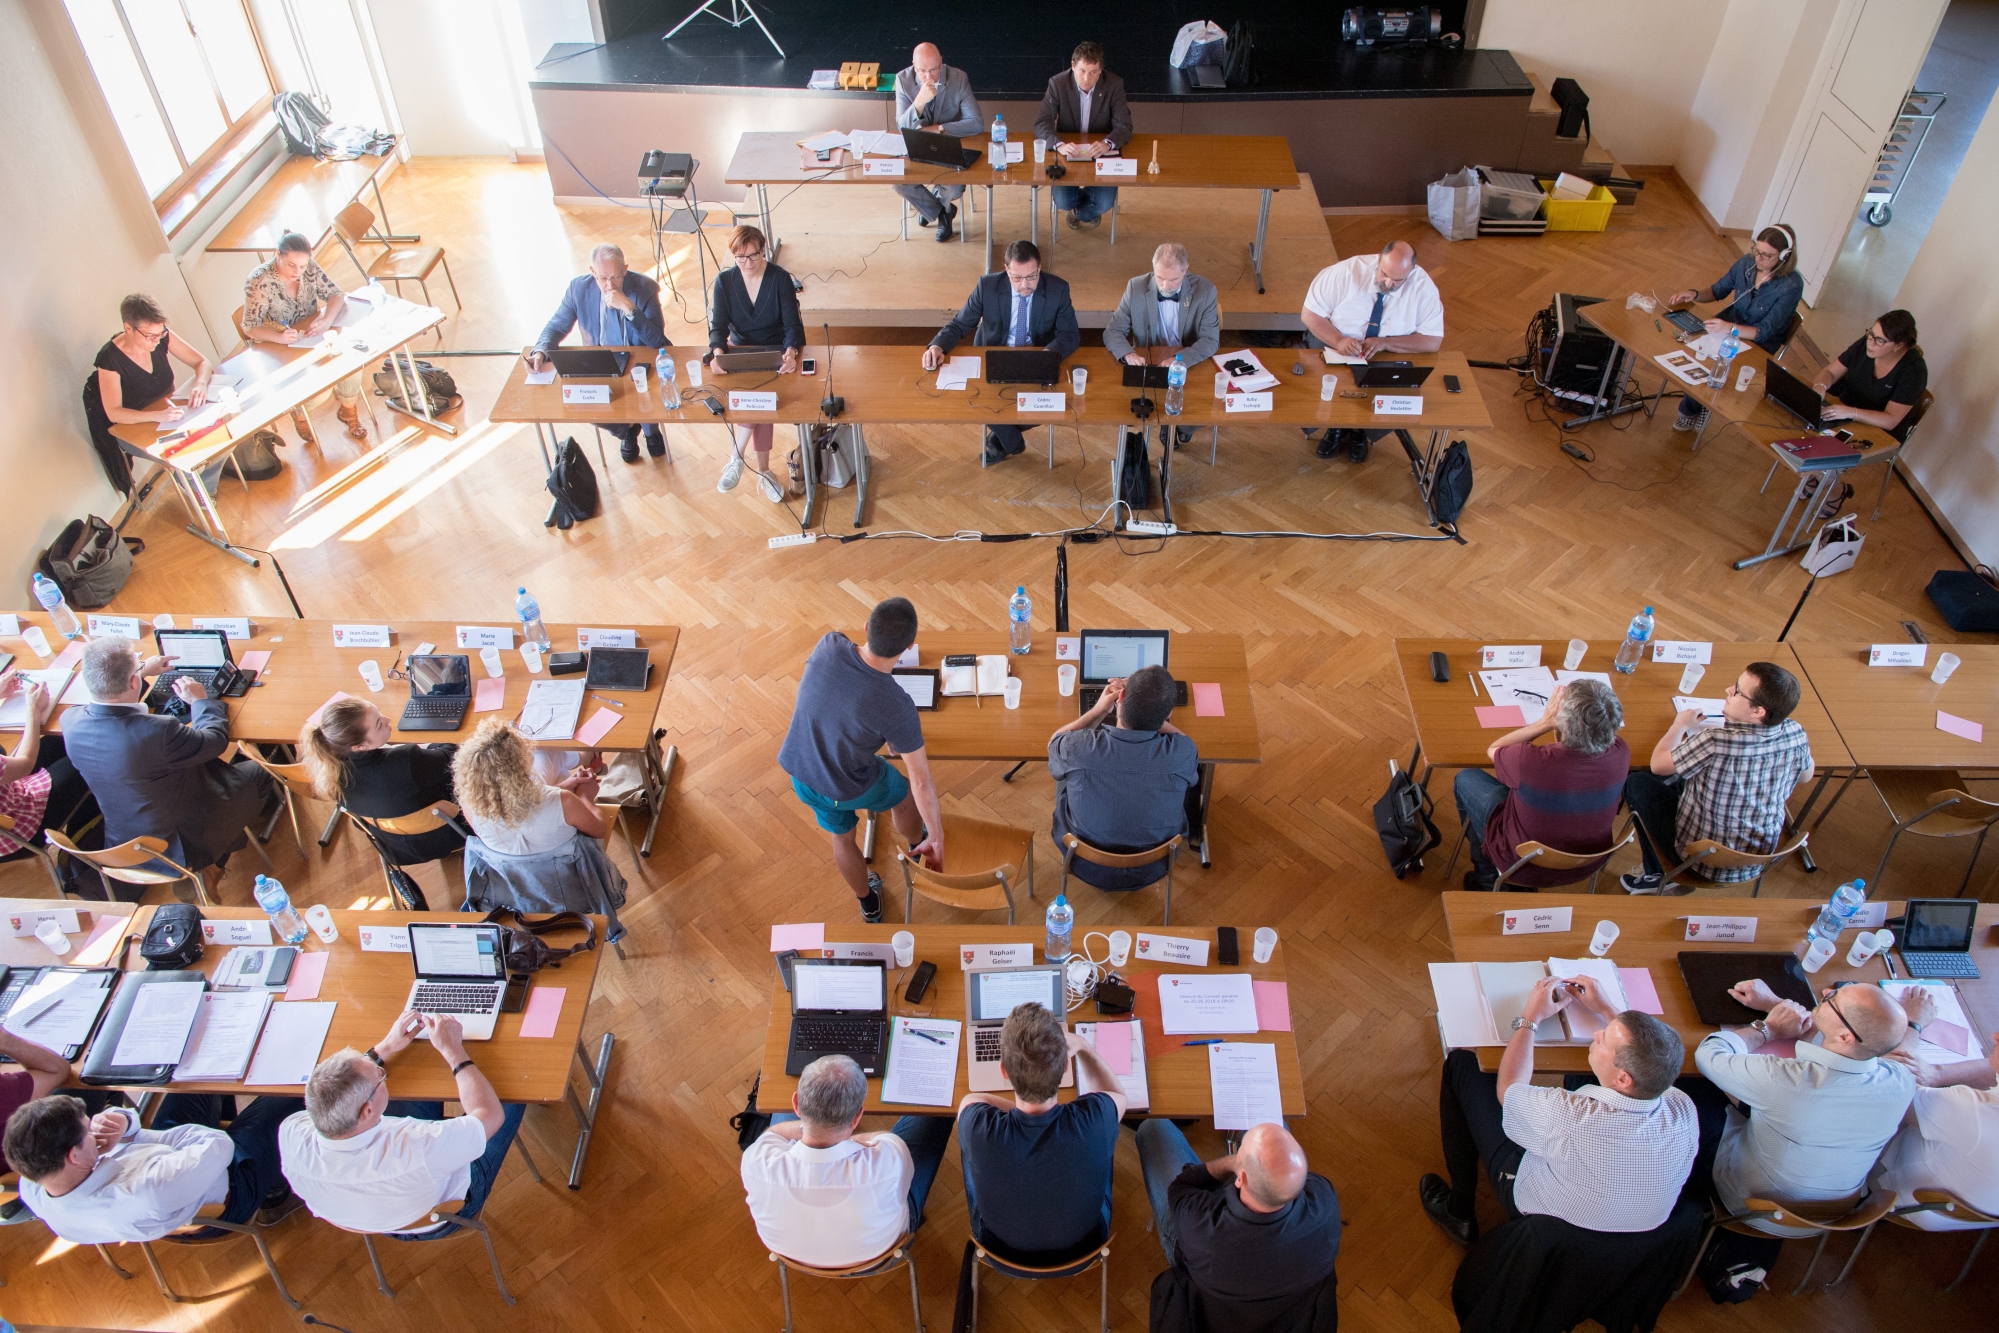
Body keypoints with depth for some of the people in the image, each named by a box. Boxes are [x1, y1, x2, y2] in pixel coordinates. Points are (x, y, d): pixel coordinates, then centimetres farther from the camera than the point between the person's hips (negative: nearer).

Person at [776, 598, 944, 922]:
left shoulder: (829, 646, -23)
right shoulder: (896, 706, -35)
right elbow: (922, 782, -26)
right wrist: (937, 838, -13)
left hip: (800, 771, 4)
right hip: (847, 787, -4)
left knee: (841, 838, 30)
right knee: (904, 794, 29)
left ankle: (869, 906, 55)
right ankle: (920, 850, 59)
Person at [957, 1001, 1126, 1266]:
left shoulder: (979, 1128, -38)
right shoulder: (1094, 1120, -37)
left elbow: (970, 1100, -10)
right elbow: (1118, 1094, -9)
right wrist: (1082, 1046, -2)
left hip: (1002, 1250, 0)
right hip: (1082, 1249, 1)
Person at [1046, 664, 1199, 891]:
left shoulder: (1079, 747, -32)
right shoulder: (1180, 753, -31)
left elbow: (1054, 743, -4)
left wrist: (1099, 709, -5)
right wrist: (1150, 707, -8)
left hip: (1087, 867, 0)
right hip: (1151, 870, 1)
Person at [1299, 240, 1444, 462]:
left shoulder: (1423, 287, -14)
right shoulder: (1346, 271, -17)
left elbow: (1433, 341, -13)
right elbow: (1309, 314, -12)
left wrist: (1385, 343, -27)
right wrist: (1338, 340, -30)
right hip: (1335, 352, -1)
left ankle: (1362, 431, 8)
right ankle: (1334, 425, 8)